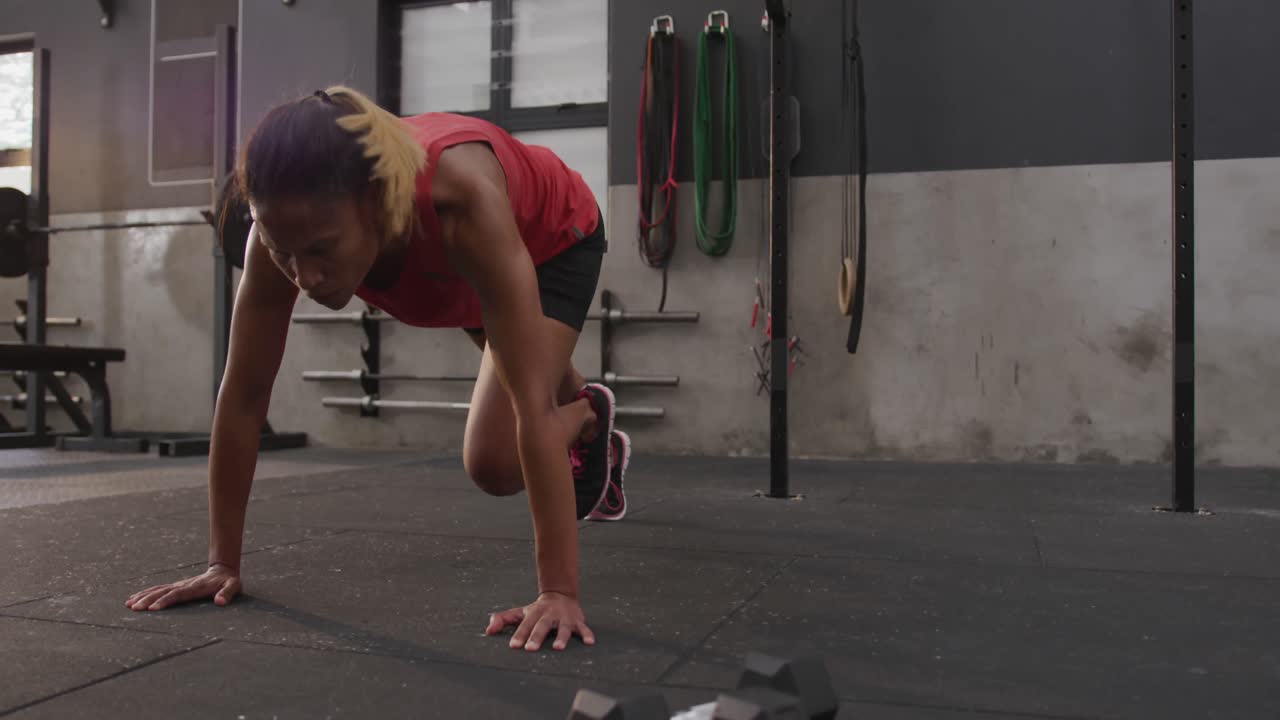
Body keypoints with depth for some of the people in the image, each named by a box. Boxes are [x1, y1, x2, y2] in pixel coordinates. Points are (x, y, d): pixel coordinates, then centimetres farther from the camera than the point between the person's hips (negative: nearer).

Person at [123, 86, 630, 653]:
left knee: (495, 461, -15)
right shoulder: (290, 223, -35)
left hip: (551, 236, -4)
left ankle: (585, 420, 17)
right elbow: (243, 395, -27)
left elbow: (532, 401, -49)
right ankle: (587, 411, 62)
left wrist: (559, 589, -49)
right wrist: (222, 562, -24)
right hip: (456, 272, 5)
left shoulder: (461, 200, -48)